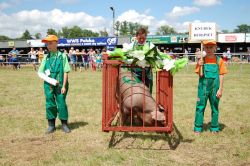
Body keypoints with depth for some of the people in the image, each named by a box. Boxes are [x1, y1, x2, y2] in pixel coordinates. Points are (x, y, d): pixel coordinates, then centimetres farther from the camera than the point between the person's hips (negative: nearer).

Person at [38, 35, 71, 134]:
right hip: (48, 85, 3)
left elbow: (65, 72, -2)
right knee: (50, 104, 6)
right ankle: (51, 125, 19)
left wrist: (64, 86, -8)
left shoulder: (62, 56, 0)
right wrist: (50, 80, -9)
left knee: (61, 104, 2)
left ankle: (64, 124, 16)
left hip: (60, 85, -3)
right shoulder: (46, 57, 8)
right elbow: (40, 73, 7)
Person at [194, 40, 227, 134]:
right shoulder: (201, 60, 0)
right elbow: (200, 75, -2)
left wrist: (220, 89, -4)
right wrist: (200, 66, -20)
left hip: (215, 88, 0)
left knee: (215, 108, 10)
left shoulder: (219, 60, -1)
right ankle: (198, 128, 12)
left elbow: (221, 75, 0)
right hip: (203, 87, 0)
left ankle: (214, 128, 22)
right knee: (200, 107, 3)